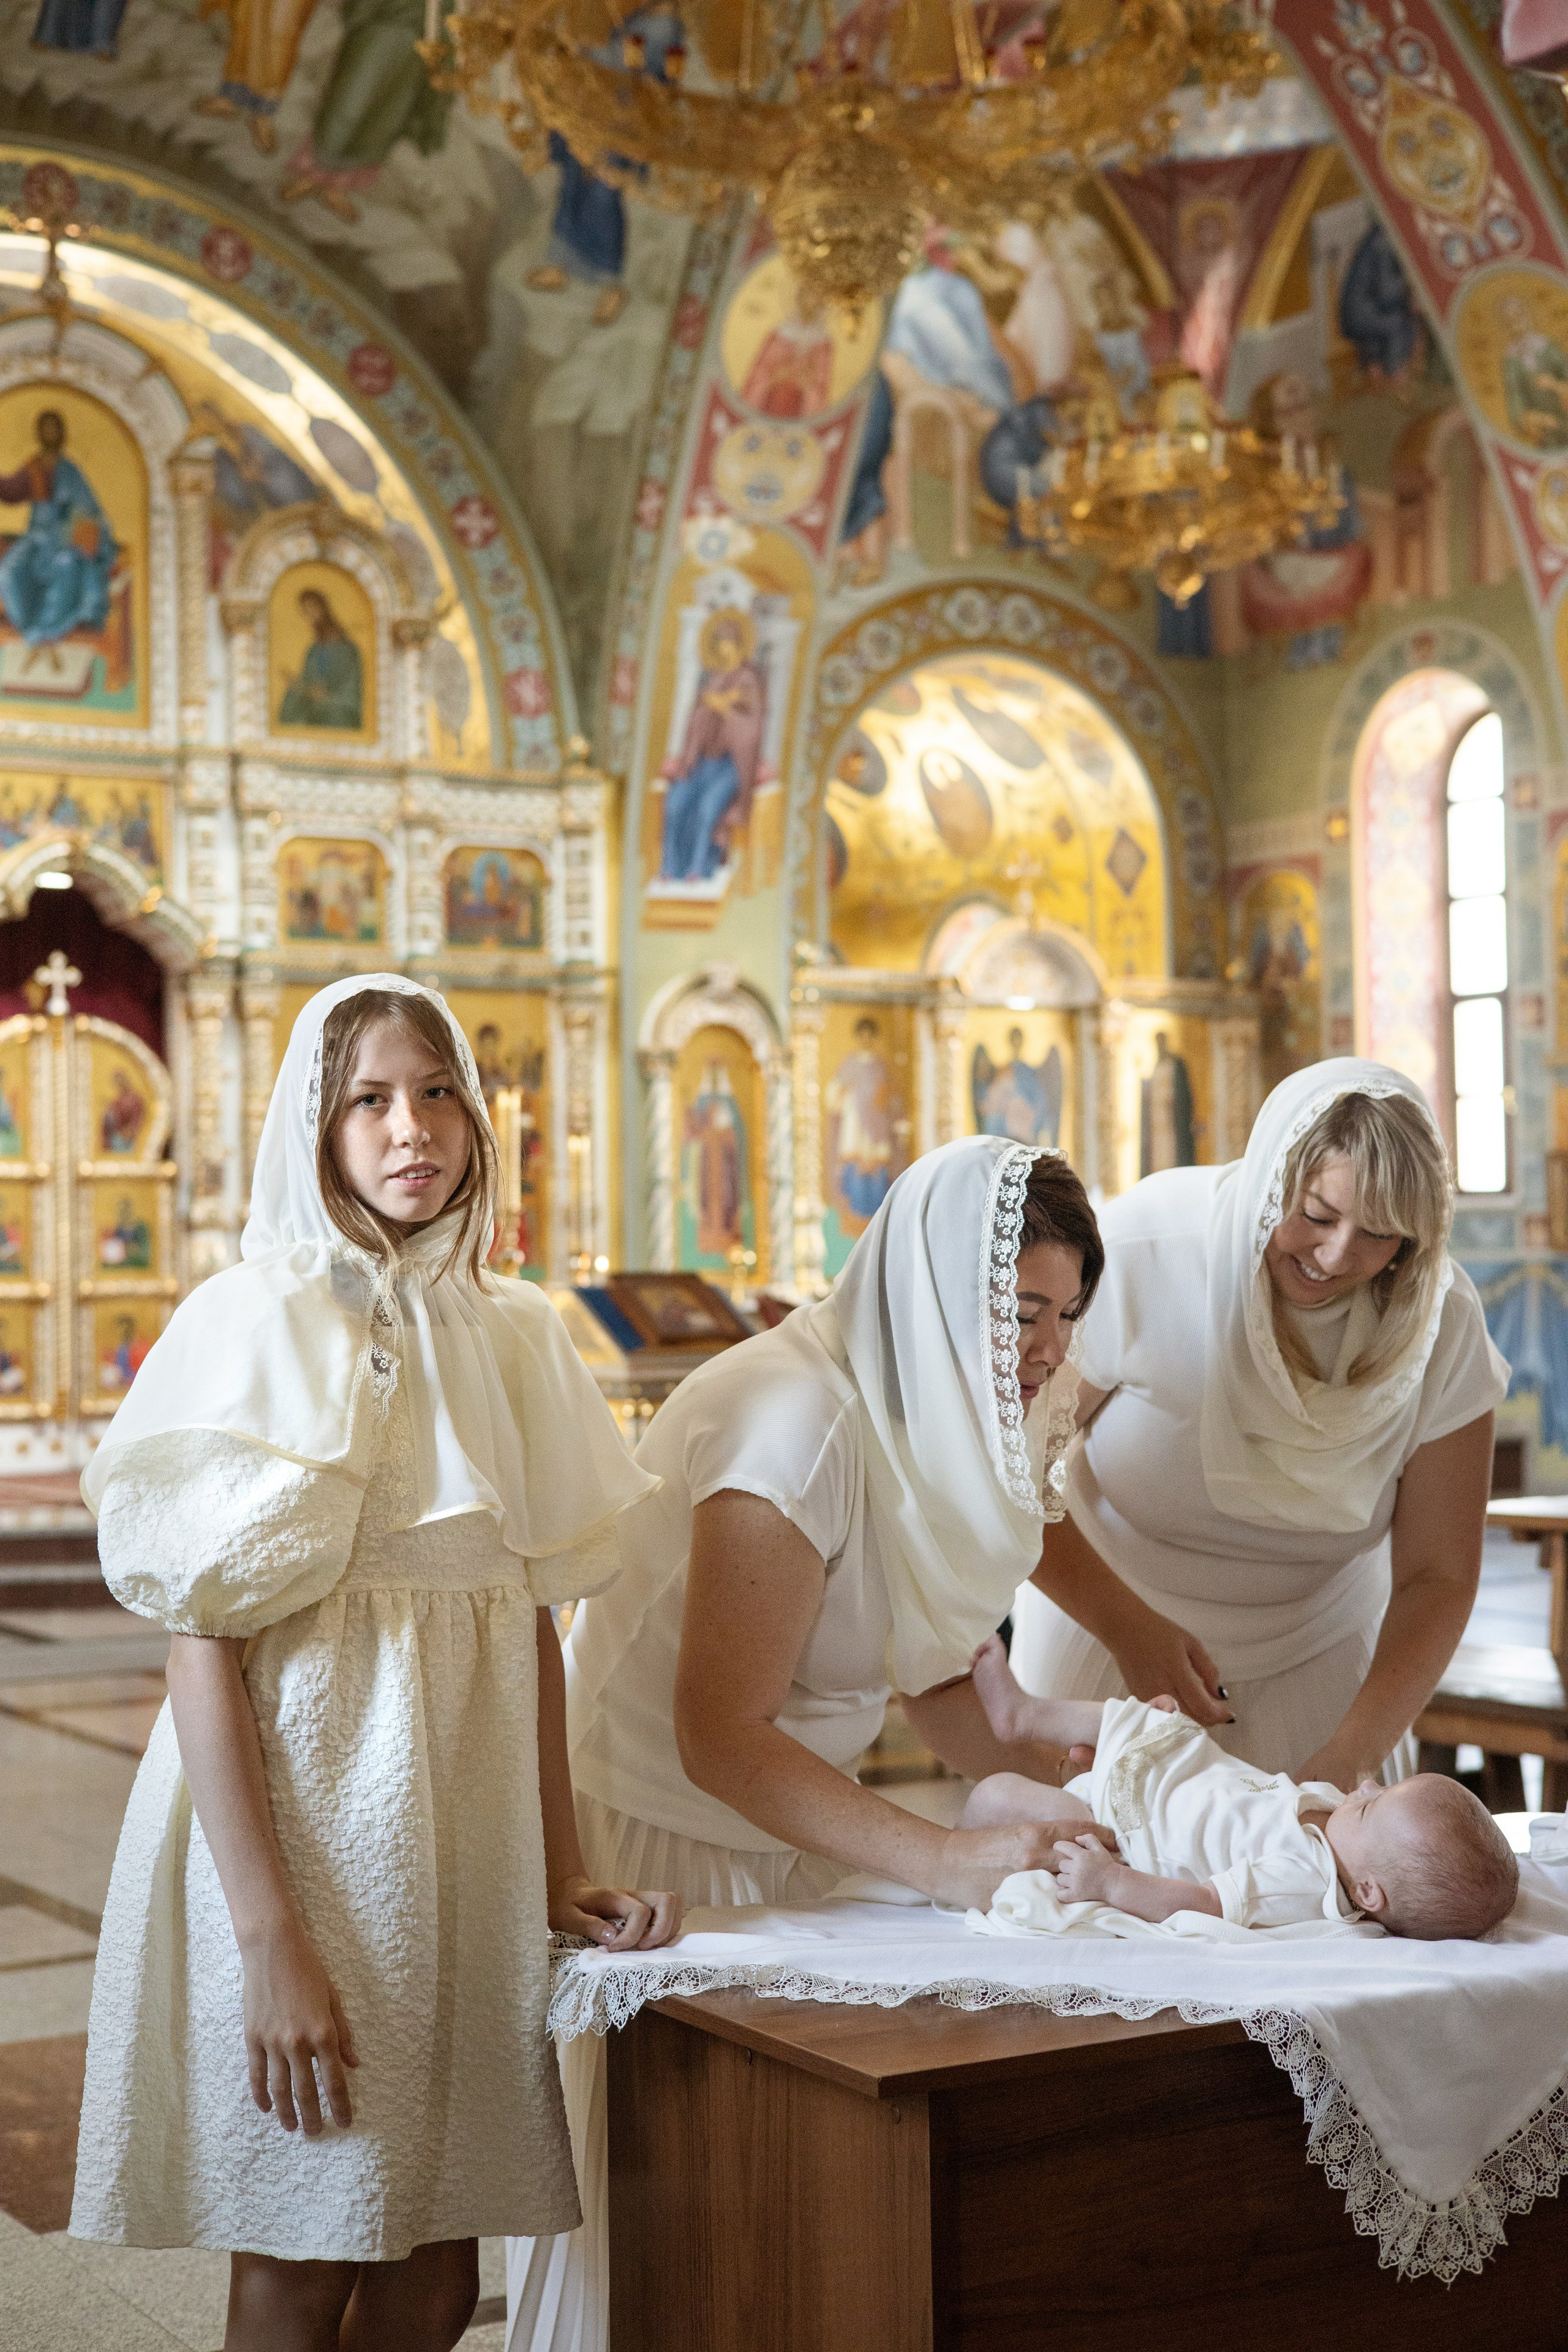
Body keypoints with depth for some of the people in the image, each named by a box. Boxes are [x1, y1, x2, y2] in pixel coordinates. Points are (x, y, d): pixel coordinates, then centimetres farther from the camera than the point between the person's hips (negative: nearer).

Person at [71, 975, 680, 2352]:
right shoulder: (251, 1326, -10)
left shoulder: (512, 1334, 7)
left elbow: (533, 1618, 11)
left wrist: (560, 1873, 6)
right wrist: (273, 1937, -19)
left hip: (462, 1837, 5)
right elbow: (202, 1646, -14)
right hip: (299, 1826, -5)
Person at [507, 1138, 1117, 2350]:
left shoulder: (934, 1414, 3)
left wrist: (1069, 1776, -7)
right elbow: (723, 1740, -29)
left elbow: (930, 1659, 11)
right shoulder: (797, 1420, -26)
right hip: (659, 1849, -8)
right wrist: (951, 1861, -32)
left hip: (787, 1835, 8)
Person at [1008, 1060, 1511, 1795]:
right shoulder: (1144, 1250, -26)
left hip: (1310, 1665, 2)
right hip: (1103, 1630, -2)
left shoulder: (1442, 1324, -17)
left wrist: (1349, 1760, -26)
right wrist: (1128, 1627, -26)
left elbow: (1437, 1577, -14)